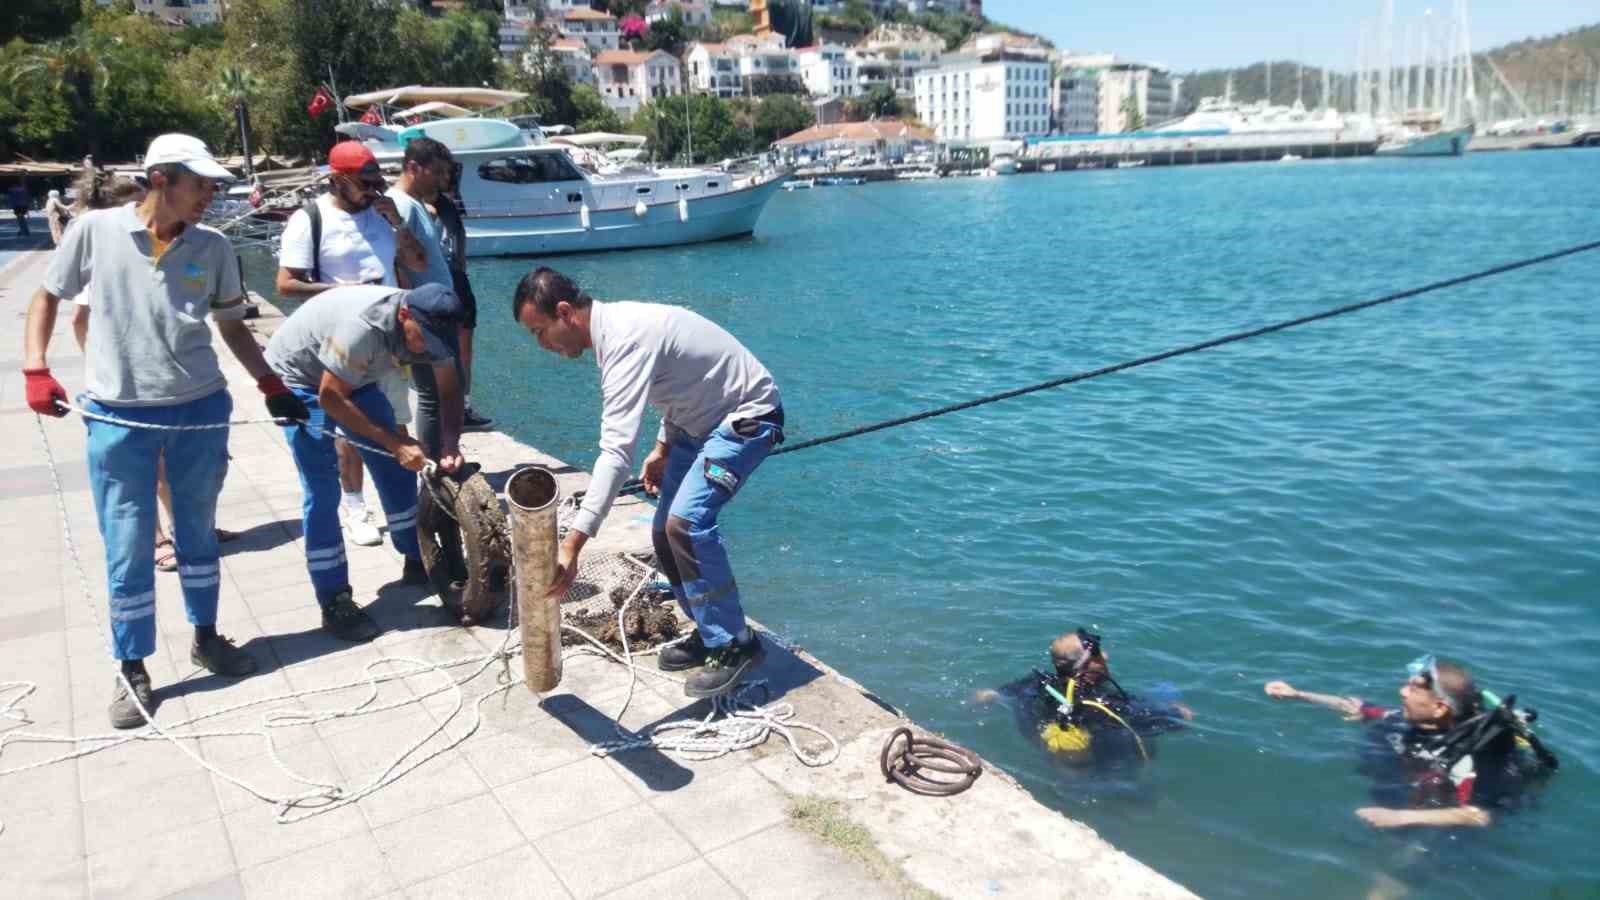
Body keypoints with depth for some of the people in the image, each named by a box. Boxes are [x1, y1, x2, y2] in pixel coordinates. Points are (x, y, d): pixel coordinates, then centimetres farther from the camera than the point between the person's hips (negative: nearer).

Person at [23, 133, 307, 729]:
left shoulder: (213, 248, 0)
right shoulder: (95, 230, -5)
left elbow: (232, 327, 10)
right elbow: (47, 296, 7)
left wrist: (271, 386, 1)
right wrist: (35, 369, -3)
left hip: (201, 412, 2)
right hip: (119, 416, -2)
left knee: (198, 533, 15)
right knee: (128, 549, 4)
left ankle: (206, 638, 34)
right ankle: (133, 671, 18)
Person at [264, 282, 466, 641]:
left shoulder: (430, 326, -19)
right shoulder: (363, 326, -40)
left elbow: (449, 391, -9)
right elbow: (330, 398, -30)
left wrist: (450, 443, -27)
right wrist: (395, 442, -32)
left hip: (353, 376, 7)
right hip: (298, 377, -7)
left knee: (396, 468, 5)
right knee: (322, 491, -14)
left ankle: (418, 562, 21)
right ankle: (335, 603, -8)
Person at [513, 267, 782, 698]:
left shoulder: (625, 340, -29)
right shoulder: (615, 323, 2)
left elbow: (616, 451, -38)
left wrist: (572, 545, -42)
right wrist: (663, 447, 10)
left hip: (746, 417, -10)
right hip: (702, 421, 10)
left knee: (686, 521, -25)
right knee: (666, 532, 6)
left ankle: (735, 645, -11)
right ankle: (710, 632, 22)